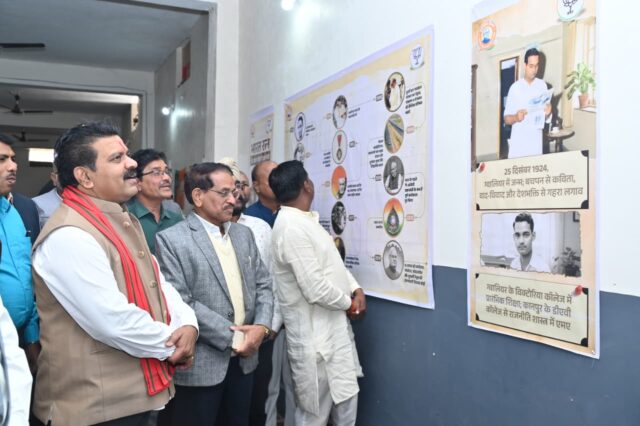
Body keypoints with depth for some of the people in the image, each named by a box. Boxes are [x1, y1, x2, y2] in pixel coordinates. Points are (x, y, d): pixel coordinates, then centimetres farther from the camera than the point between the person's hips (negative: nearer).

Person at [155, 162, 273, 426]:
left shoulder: (244, 234, 10)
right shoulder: (171, 240, -11)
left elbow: (263, 284, 10)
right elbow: (180, 302, -18)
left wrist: (261, 326, -8)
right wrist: (232, 338, -16)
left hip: (244, 357, 6)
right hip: (201, 362, -6)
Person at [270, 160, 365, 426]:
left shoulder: (306, 220, 8)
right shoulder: (292, 227, -24)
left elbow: (332, 263, 17)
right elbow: (315, 289, -27)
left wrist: (356, 289, 0)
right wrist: (349, 304, -9)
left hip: (333, 328, 9)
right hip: (315, 335, -9)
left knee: (345, 397, 20)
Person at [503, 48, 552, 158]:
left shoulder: (542, 86, 5)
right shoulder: (515, 88, -3)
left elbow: (546, 118, 9)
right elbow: (506, 118, -2)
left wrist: (548, 113, -13)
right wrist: (516, 117, -22)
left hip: (536, 141, 2)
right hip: (518, 141, -2)